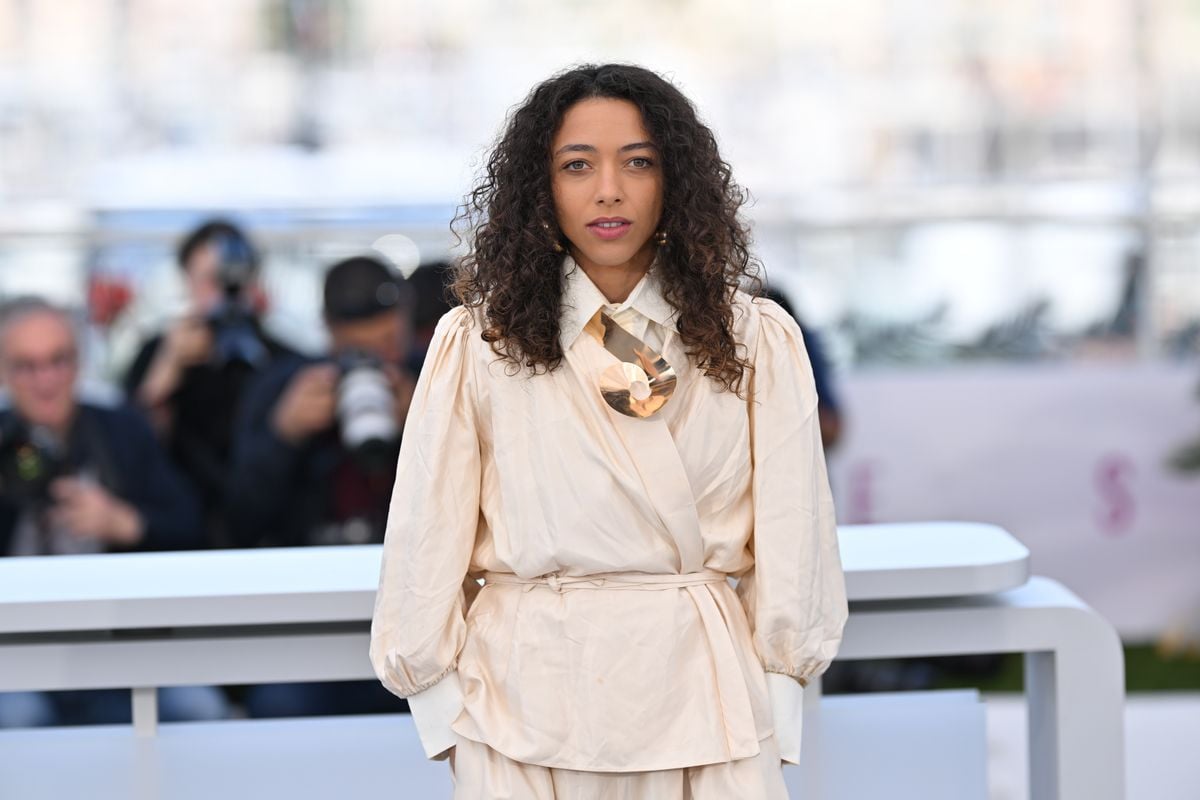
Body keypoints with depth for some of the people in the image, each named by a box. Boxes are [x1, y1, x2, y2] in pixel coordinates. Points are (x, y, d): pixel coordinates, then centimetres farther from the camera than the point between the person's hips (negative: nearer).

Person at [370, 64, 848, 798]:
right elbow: (428, 541, 1)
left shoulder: (758, 343, 1)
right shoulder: (476, 344, -1)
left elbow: (789, 544, 2)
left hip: (705, 699, 1)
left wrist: (774, 709, -2)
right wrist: (449, 714, 0)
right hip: (529, 703, 0)